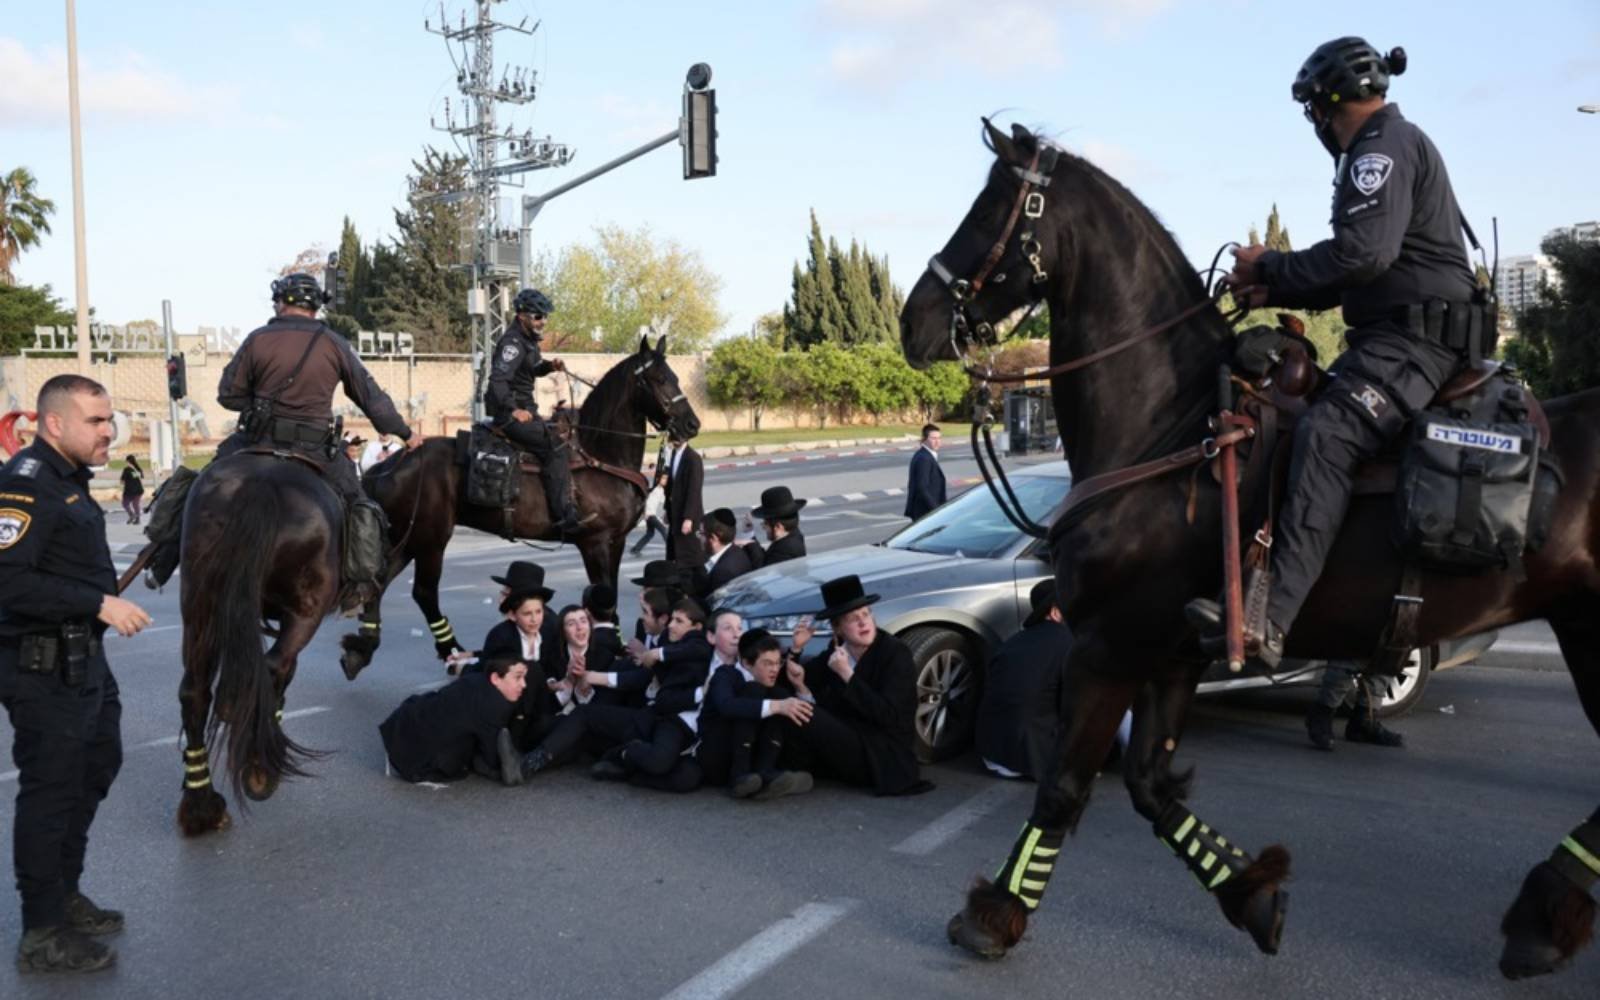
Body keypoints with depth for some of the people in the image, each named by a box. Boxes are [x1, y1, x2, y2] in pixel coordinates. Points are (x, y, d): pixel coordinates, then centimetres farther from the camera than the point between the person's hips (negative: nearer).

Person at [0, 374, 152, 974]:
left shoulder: (67, 480, 10)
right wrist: (99, 603, -29)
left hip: (83, 660, 10)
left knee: (96, 767, 22)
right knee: (50, 790, 1)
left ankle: (65, 894, 40)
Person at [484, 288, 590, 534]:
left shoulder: (528, 340, 14)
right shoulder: (513, 343, -16)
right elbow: (498, 379, -26)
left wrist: (550, 365, 8)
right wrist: (514, 410, -29)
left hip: (524, 408, 11)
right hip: (510, 414, -11)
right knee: (555, 447, -20)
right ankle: (565, 516, -24)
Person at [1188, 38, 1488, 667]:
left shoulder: (1384, 146, -8)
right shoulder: (1385, 149, 25)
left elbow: (1363, 253, -25)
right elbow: (1353, 277, 24)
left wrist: (1271, 267, -11)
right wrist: (1274, 293, 12)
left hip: (1418, 337, -12)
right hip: (1394, 335, 12)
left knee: (1326, 434, -31)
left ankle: (1269, 619, -46)